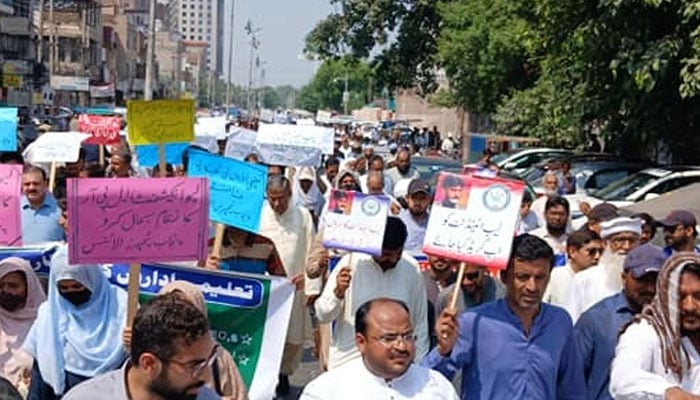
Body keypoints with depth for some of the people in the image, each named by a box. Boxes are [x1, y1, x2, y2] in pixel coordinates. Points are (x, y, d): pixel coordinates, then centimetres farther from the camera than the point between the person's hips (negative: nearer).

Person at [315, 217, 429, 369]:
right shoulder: (351, 263, -7)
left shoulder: (411, 269, -2)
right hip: (346, 363, -1)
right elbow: (323, 315, -6)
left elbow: (420, 323, 6)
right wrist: (338, 292, -24)